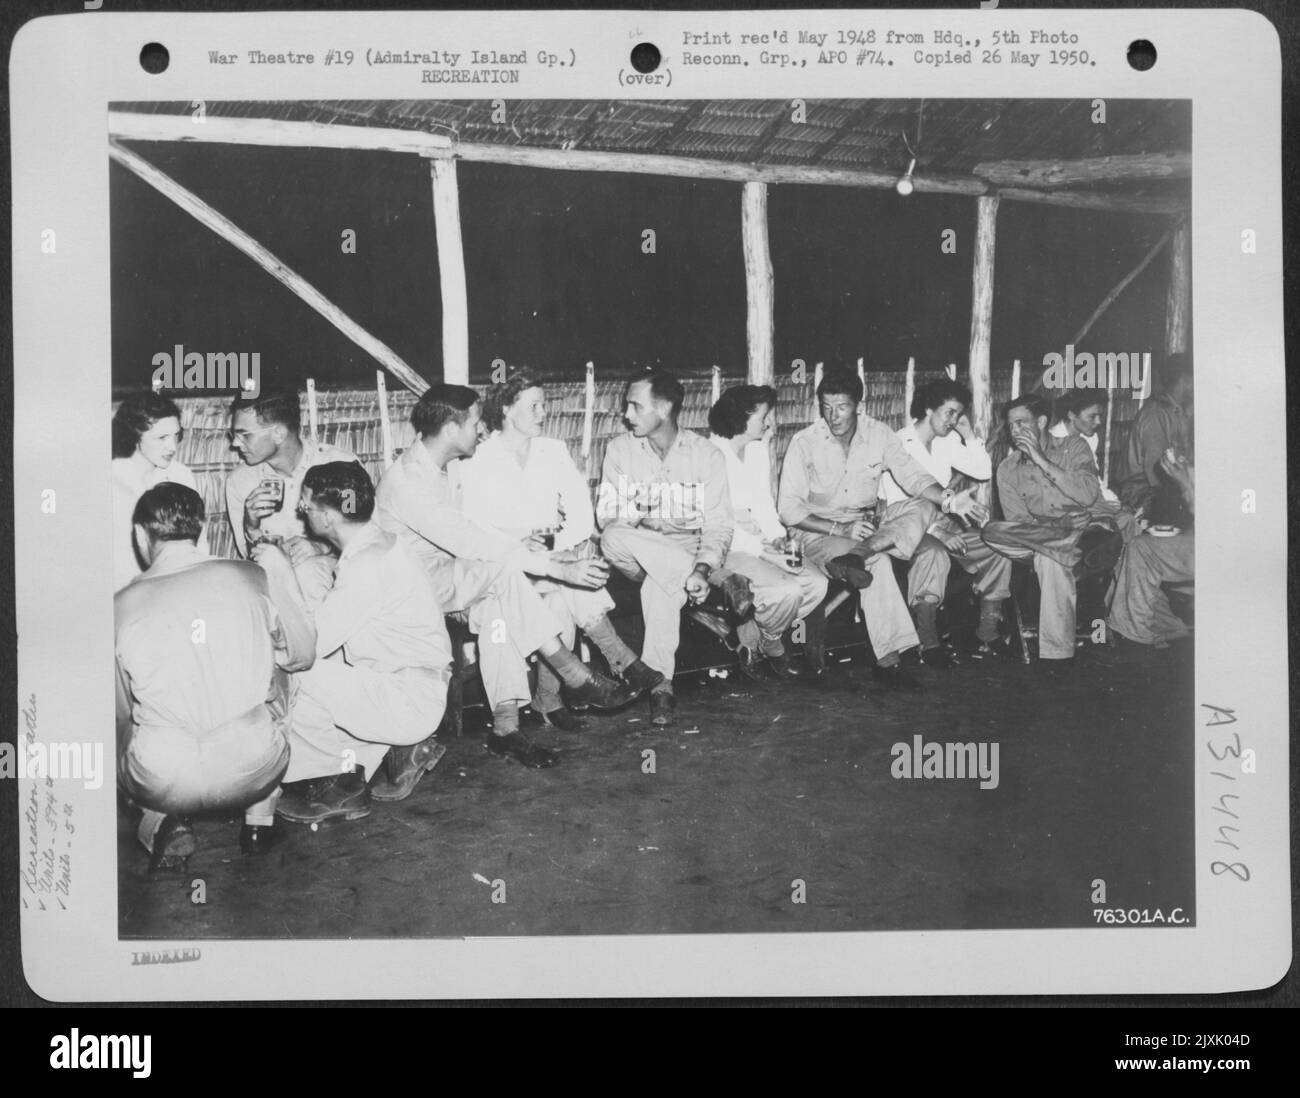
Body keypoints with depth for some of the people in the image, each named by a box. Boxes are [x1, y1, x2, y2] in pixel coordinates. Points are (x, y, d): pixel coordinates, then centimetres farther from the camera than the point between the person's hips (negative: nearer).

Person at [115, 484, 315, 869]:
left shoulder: (122, 605, 0)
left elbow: (121, 710, 10)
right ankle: (259, 817, 26)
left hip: (161, 781, 0)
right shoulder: (253, 577, 2)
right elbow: (302, 655, 16)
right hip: (253, 770, 1)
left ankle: (162, 823, 7)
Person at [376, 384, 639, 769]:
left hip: (449, 574, 8)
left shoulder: (448, 466, 7)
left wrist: (522, 546, -4)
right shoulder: (405, 481, -24)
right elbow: (470, 543, -31)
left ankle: (506, 726, -27)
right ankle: (576, 676, -23)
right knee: (501, 571, -29)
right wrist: (557, 568, -31)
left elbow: (468, 533, 13)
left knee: (496, 602, -24)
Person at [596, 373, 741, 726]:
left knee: (659, 585, -37)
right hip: (639, 556, 2)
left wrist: (702, 569, -28)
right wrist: (639, 523, -26)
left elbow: (718, 525, -9)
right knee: (613, 539, -34)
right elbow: (606, 516, -3)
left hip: (691, 548, -2)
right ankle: (723, 583, -28)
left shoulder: (706, 454, -4)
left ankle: (660, 684, -27)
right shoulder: (619, 449, 2)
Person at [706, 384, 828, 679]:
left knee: (817, 583, -11)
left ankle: (750, 637, 4)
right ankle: (769, 645, 6)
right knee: (787, 590, -27)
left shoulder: (758, 448, 14)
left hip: (759, 544, 8)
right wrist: (762, 550, -21)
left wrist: (778, 538, -1)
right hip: (724, 548, -8)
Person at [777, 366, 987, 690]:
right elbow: (789, 509, -13)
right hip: (822, 531, -4)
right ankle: (889, 661, -34)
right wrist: (841, 529, -24)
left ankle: (855, 557, -41)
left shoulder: (878, 434, 0)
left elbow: (912, 475, -6)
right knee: (878, 563, -34)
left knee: (924, 506, -22)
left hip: (871, 523, 5)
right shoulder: (804, 443, -9)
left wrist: (949, 499, -26)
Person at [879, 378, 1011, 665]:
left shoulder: (947, 441, 11)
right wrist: (937, 532, -28)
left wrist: (969, 434, 0)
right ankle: (928, 644, -37)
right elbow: (896, 504, -18)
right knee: (934, 553, -38)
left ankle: (987, 637, -7)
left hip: (942, 524, 7)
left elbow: (983, 472, 10)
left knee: (998, 550, -11)